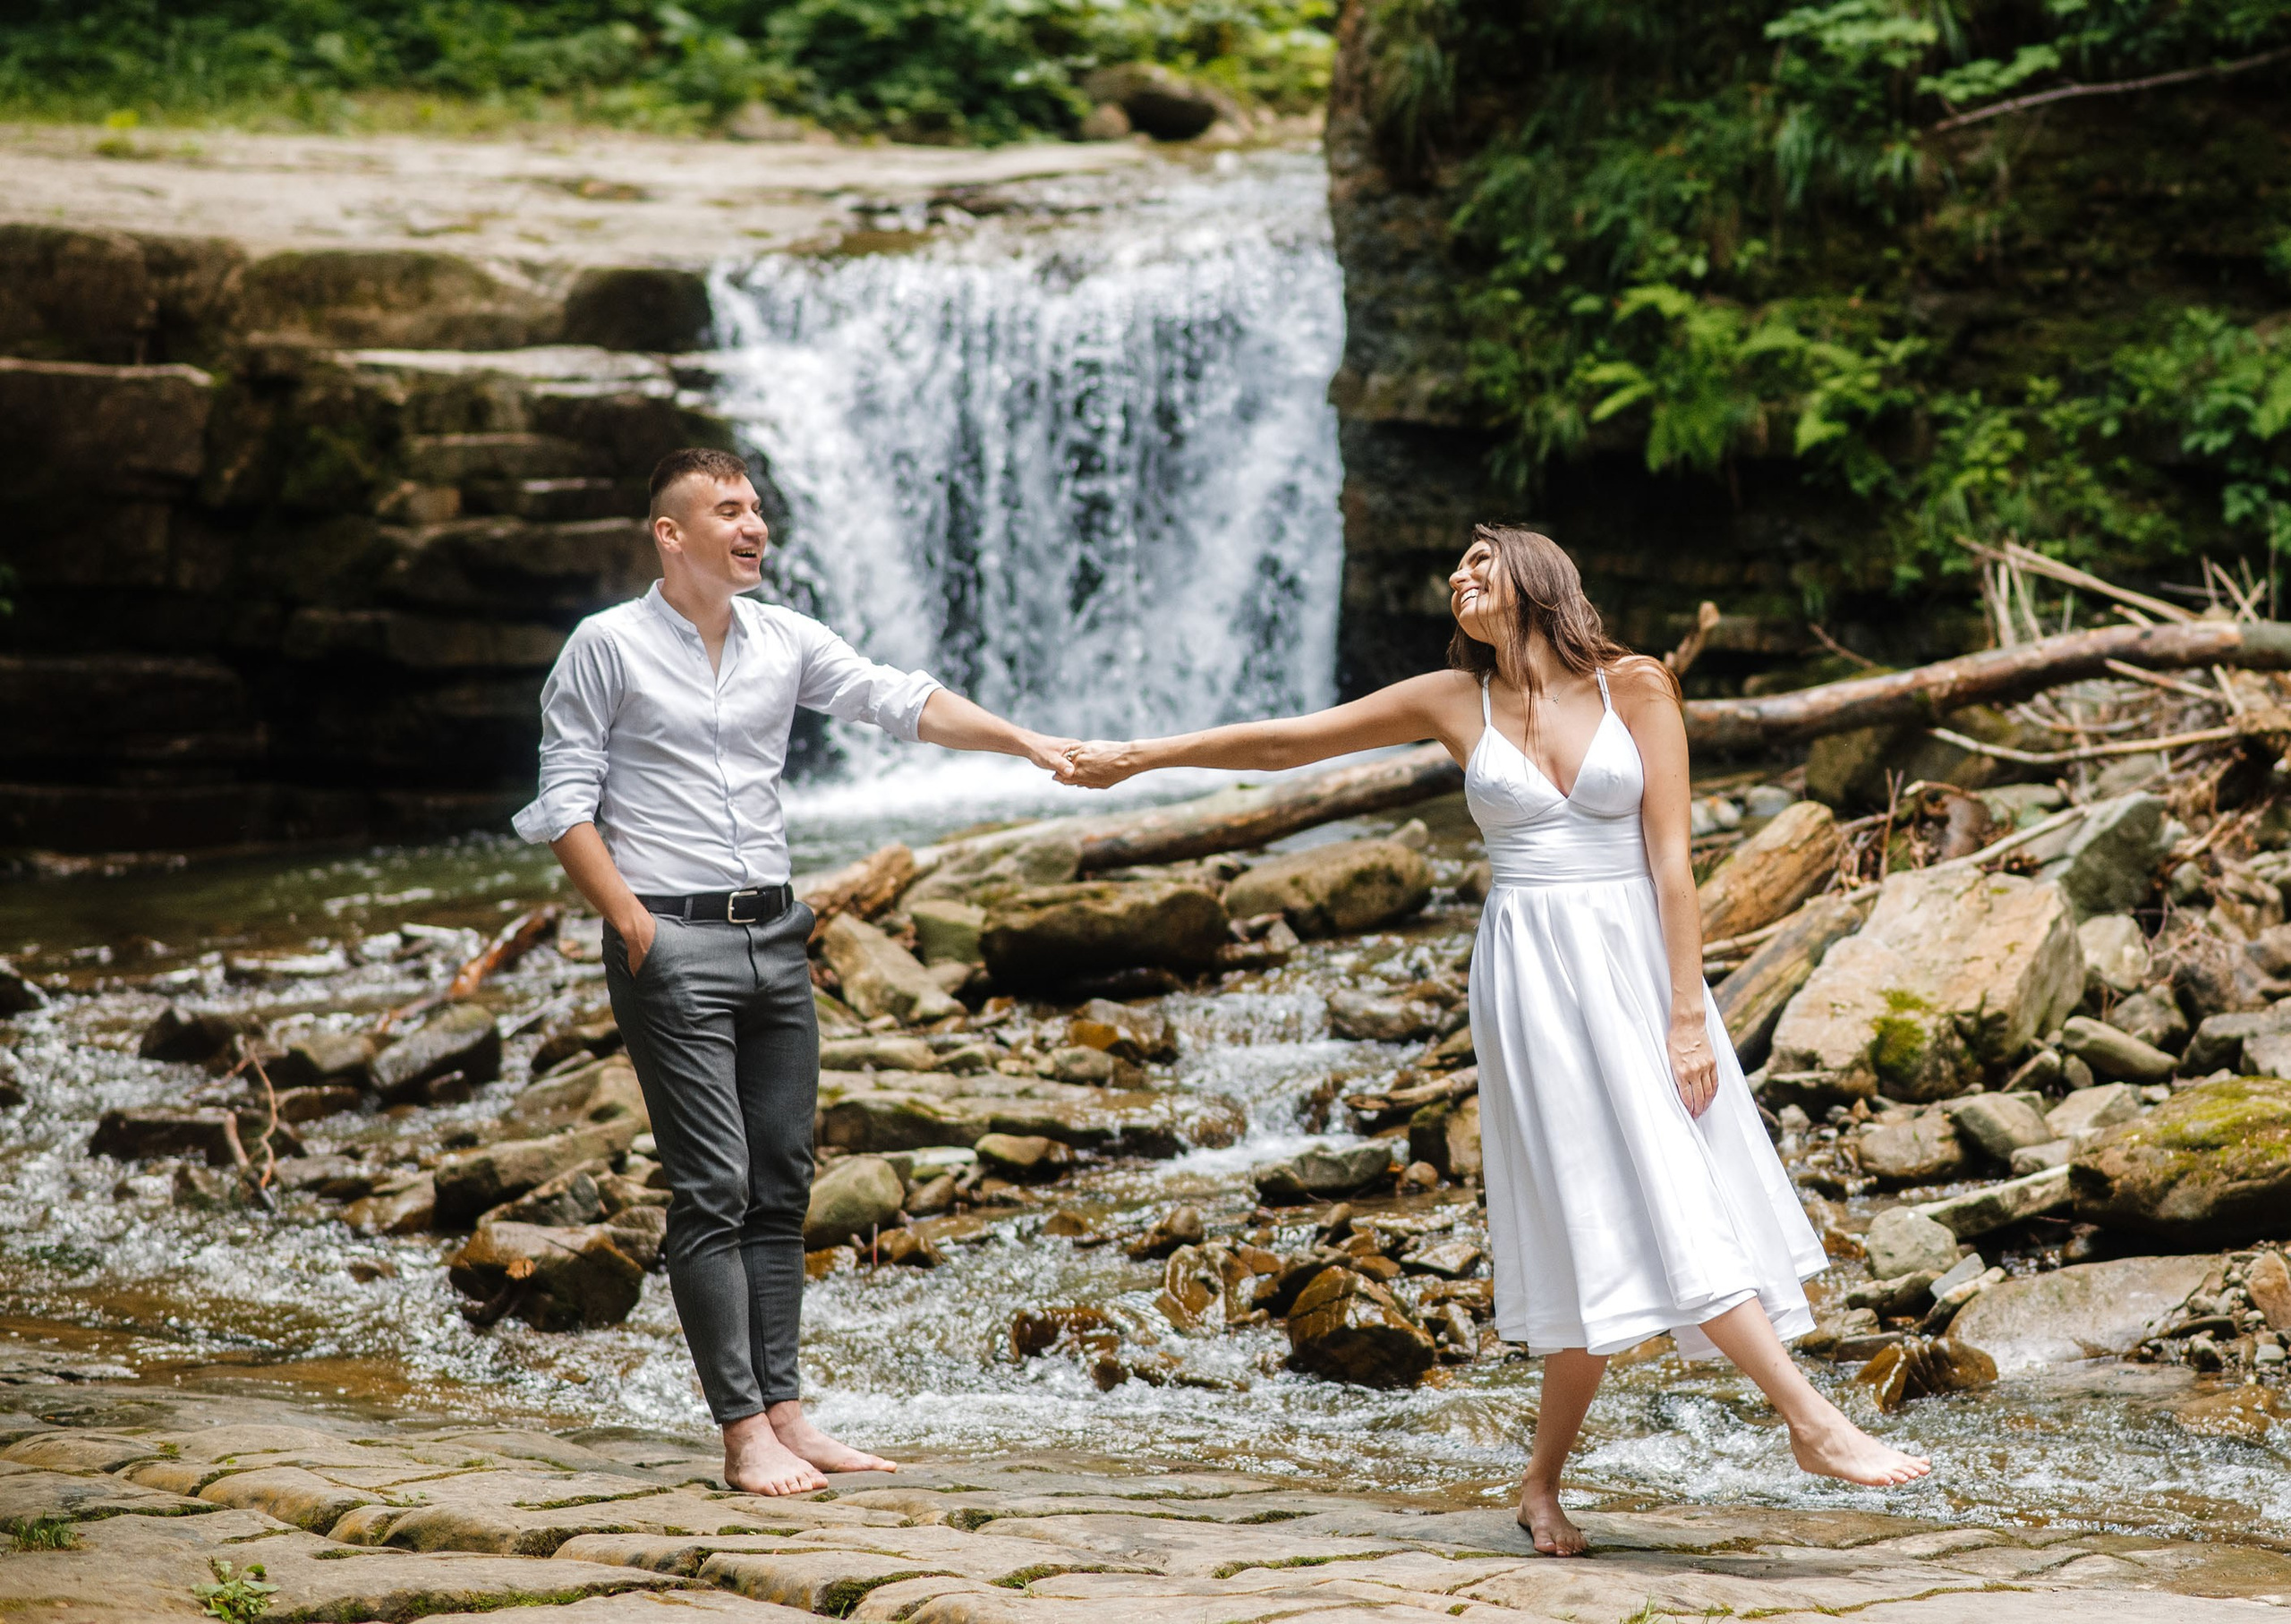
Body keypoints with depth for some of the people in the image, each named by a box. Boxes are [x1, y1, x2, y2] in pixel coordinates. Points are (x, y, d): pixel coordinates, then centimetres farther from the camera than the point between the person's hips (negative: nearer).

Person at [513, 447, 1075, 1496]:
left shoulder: (786, 641, 9)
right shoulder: (608, 646, -4)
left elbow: (899, 701, -2)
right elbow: (563, 802, -4)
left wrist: (1025, 743, -15)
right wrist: (632, 926, -13)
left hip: (775, 937, 6)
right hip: (671, 941, -6)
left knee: (780, 1184, 6)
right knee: (713, 1189, -9)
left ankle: (784, 1413, 11)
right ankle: (744, 1434, -8)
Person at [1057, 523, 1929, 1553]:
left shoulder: (1635, 687, 1)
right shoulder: (1454, 701, 6)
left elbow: (1670, 854, -3)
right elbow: (1284, 743, 13)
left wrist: (1688, 1011, -9)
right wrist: (1135, 758, 16)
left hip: (1636, 960, 0)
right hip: (1532, 970, 0)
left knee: (1620, 1232, -2)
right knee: (1653, 1207, -12)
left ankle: (1544, 1480, 11)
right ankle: (1815, 1422, -13)